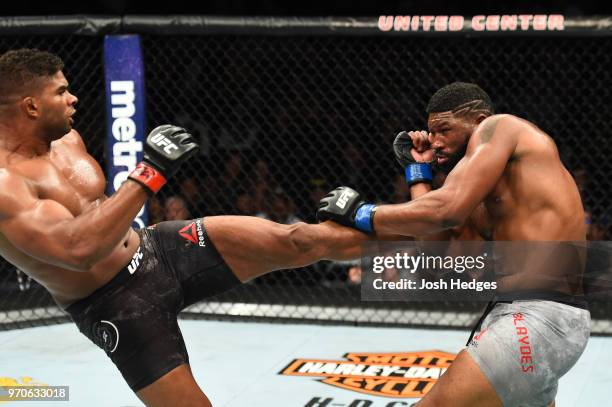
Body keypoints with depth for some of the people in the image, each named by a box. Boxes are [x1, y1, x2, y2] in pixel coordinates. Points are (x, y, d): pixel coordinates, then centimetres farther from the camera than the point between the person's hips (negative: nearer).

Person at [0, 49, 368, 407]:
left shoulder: (66, 138, 4)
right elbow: (78, 250, -39)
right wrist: (150, 173, -36)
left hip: (160, 247, 7)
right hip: (117, 307, -7)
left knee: (298, 241, -7)